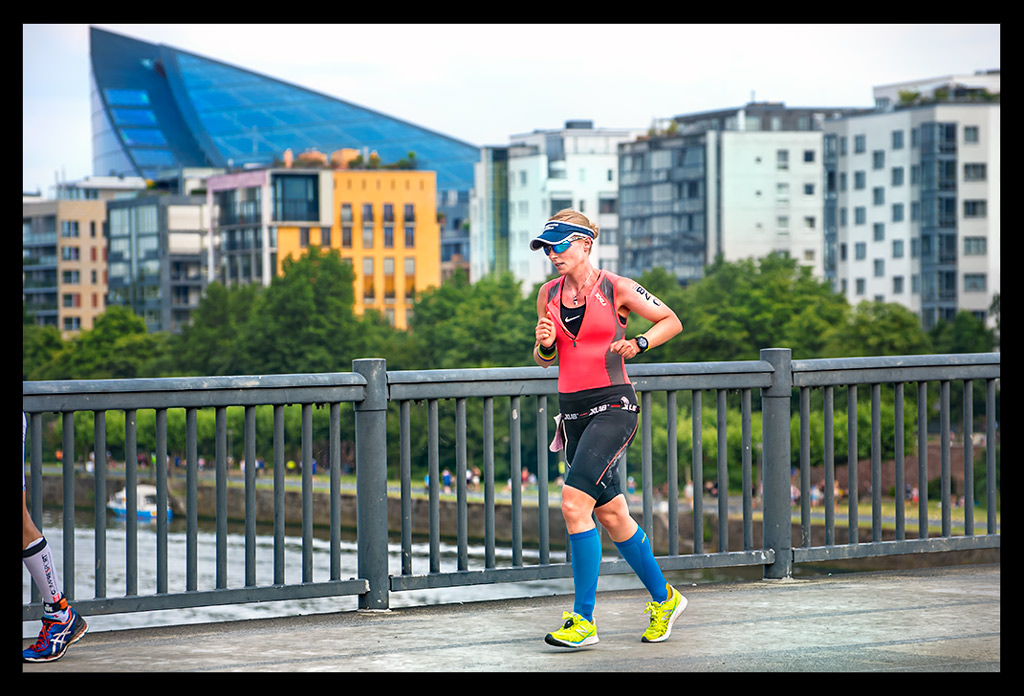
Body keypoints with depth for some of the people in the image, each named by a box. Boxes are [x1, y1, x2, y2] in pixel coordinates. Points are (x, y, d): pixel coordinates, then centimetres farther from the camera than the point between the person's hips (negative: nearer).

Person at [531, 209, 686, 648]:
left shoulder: (616, 289, -6)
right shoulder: (549, 295, 9)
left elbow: (672, 322, 5)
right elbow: (545, 360, 19)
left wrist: (638, 343, -12)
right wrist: (544, 344, -4)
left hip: (613, 406, -7)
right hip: (573, 410, 7)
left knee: (574, 501, -20)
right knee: (611, 514, 12)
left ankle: (584, 619, -15)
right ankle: (664, 598, 30)